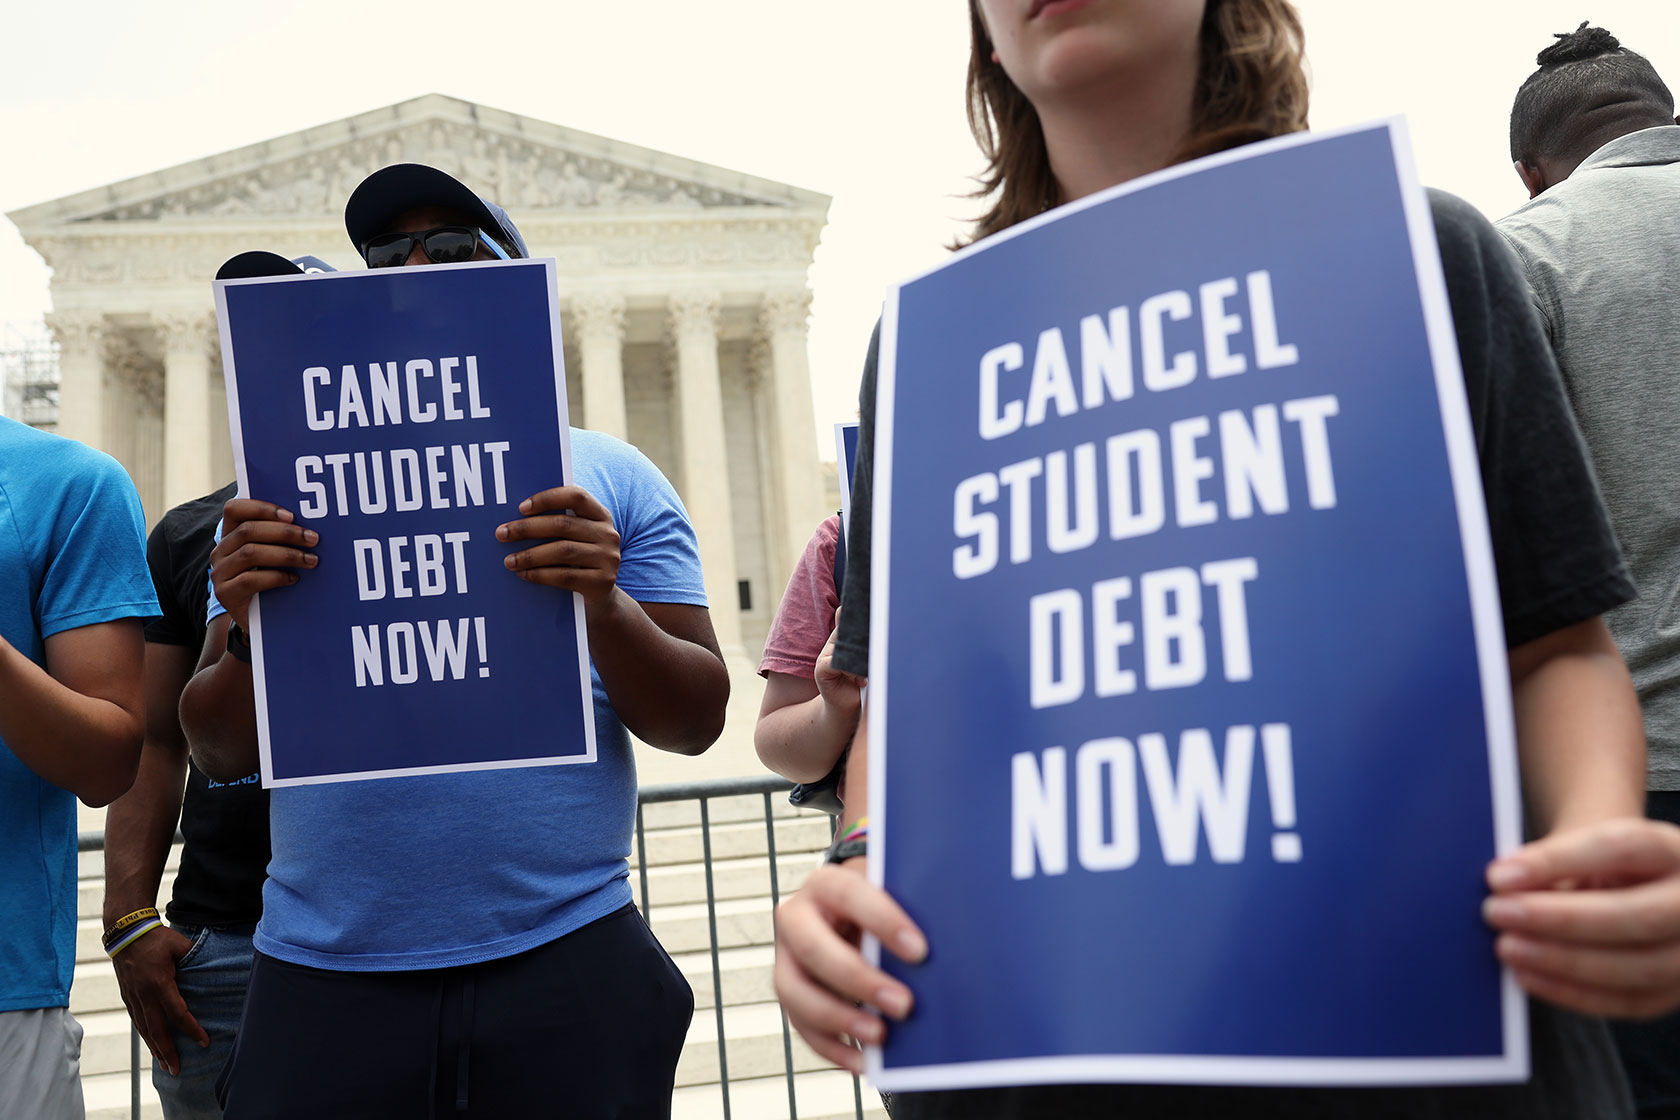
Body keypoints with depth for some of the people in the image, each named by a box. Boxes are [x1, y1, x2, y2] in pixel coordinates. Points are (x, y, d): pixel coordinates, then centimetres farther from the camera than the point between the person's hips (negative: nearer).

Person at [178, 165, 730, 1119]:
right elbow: (220, 752, 10)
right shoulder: (290, 482, 10)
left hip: (566, 968, -1)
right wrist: (249, 633, -11)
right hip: (323, 982, 1)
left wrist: (605, 606, -17)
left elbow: (696, 722, 2)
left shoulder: (608, 478, 6)